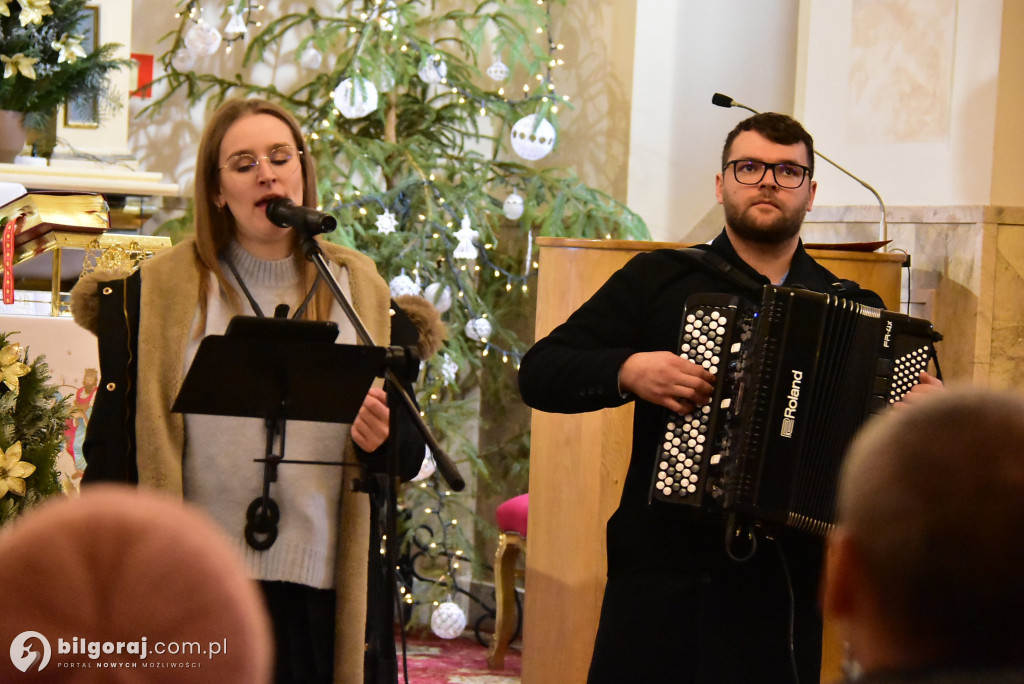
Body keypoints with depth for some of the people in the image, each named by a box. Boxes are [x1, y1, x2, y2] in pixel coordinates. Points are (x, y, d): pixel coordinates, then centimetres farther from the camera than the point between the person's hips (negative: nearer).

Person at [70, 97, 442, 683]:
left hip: (319, 589, 2)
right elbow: (112, 447, 0)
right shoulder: (160, 289, 3)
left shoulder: (361, 290, 9)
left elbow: (409, 455, 10)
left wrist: (382, 439, -12)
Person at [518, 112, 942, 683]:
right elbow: (539, 373, 3)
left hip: (788, 581, 1)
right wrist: (628, 371, -13)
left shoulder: (853, 309, 11)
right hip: (665, 568, -1)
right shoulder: (658, 280, 7)